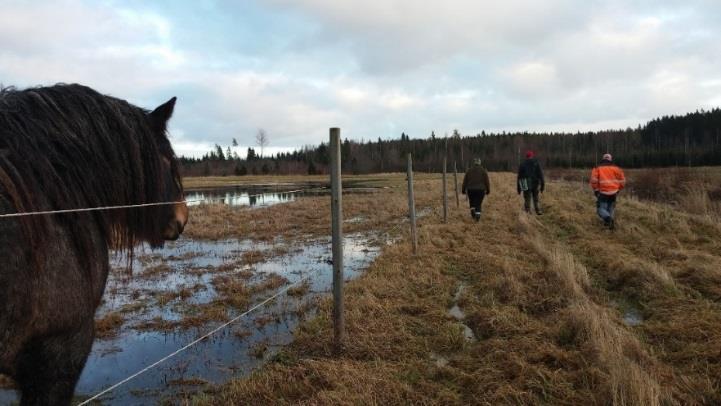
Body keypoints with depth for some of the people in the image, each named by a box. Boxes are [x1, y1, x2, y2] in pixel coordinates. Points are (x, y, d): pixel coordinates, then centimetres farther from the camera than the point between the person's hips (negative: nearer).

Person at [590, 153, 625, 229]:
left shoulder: (597, 168, 2)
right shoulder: (616, 168, 9)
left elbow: (593, 180, -11)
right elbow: (622, 180, 7)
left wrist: (595, 190, 0)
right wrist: (618, 189, 19)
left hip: (603, 192, -3)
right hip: (613, 192, 3)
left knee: (601, 209, -1)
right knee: (610, 208, 19)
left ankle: (609, 219, -28)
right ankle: (608, 222, 8)